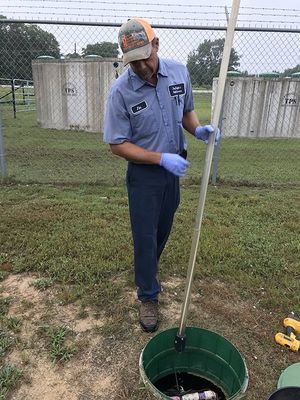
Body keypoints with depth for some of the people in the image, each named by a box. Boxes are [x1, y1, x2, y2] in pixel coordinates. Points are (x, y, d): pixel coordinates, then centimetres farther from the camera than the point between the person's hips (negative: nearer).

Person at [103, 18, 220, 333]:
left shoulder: (179, 72, -6)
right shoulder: (120, 91, -19)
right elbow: (117, 145, -16)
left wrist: (198, 129, -14)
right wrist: (161, 158, -25)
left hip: (174, 169, 5)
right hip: (143, 174, -4)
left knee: (163, 232, 20)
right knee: (145, 237, 4)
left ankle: (147, 271, 48)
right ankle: (148, 295, 25)